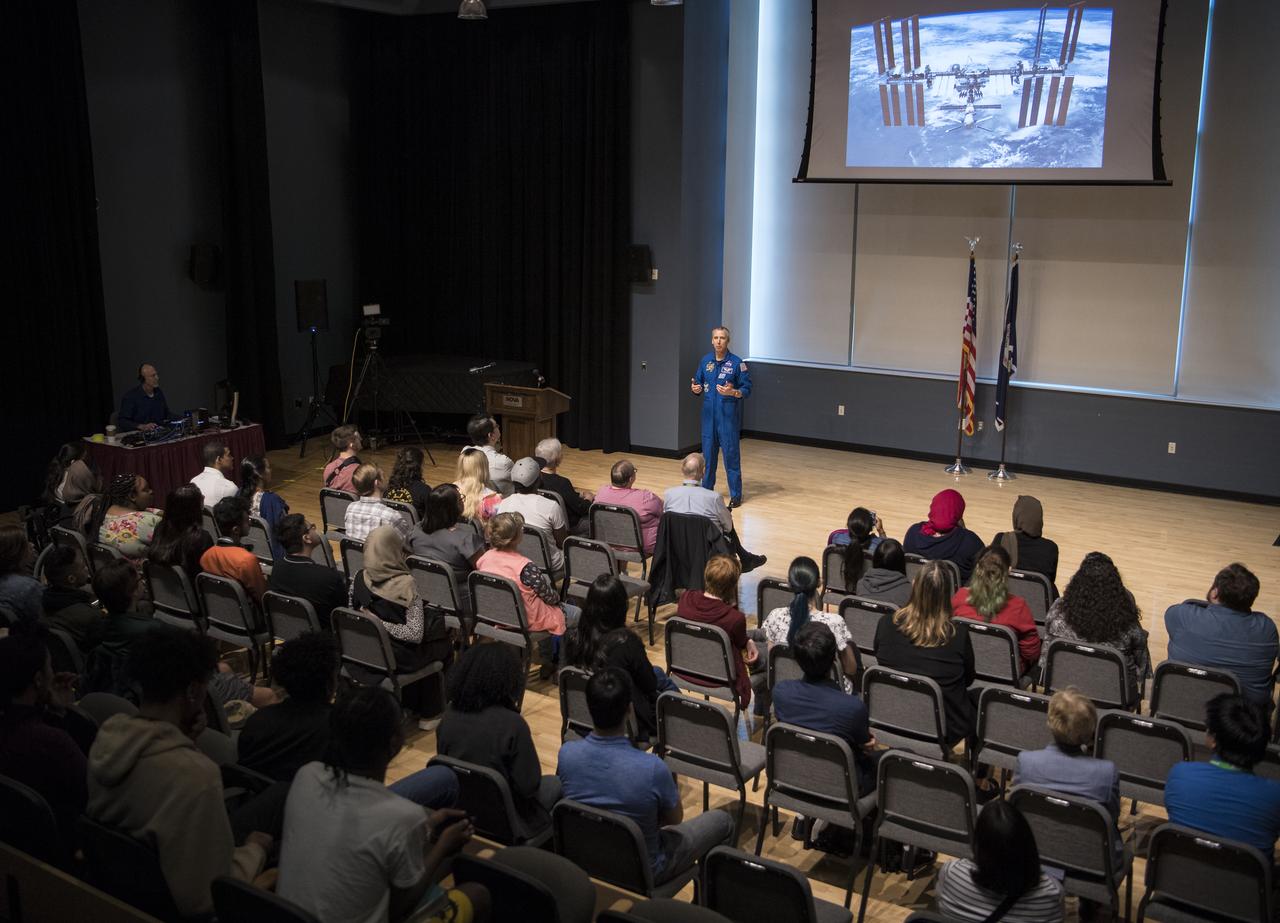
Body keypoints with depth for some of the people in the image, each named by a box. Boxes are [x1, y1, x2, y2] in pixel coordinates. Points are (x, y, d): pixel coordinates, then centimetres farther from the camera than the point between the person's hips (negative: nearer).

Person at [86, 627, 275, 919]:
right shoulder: (195, 774, -34)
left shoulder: (109, 733, -10)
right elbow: (204, 898, -27)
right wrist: (254, 850, -11)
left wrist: (184, 740, -5)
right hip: (173, 907, -7)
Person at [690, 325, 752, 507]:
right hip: (709, 415, 4)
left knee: (731, 455, -1)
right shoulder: (705, 361, 6)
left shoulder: (736, 363, -8)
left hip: (728, 416, -4)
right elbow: (698, 384, 14)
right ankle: (706, 490, 24)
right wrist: (695, 388, -9)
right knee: (708, 454, 11)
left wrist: (731, 392, -25)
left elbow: (747, 390, -7)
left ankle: (735, 495, 7)